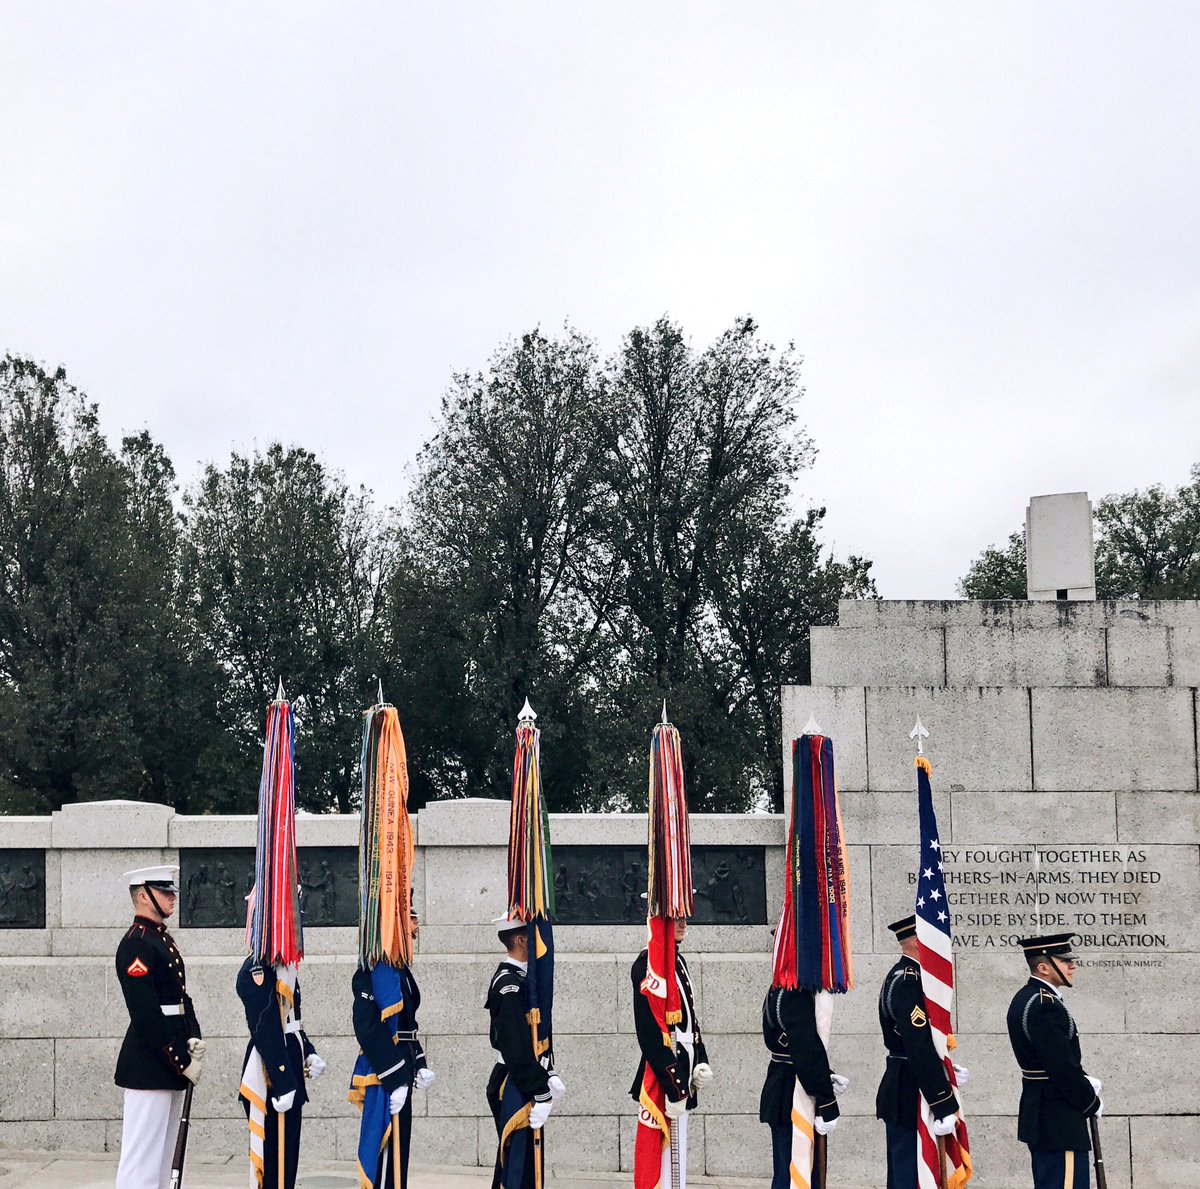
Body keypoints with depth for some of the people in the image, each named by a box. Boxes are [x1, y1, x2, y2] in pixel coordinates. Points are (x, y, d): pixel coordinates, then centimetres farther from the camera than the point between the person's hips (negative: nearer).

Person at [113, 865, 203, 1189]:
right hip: (149, 1068, -10)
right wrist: (182, 1062, -17)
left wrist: (194, 1039, 2)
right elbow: (147, 1015, -20)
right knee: (142, 1162, -8)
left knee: (163, 1156, 14)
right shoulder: (136, 945, -15)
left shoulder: (164, 940, 16)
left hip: (170, 1064, 10)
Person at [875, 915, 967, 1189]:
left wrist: (948, 1071, 10)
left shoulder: (901, 976, 13)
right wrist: (945, 1108, -24)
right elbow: (920, 1051, -25)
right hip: (911, 1103, -11)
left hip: (900, 1095, 11)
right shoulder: (909, 981, -20)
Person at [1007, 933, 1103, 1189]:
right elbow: (1063, 1068, -22)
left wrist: (1085, 1082, 9)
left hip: (1038, 1115, 11)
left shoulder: (1025, 998, 11)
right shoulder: (1045, 1006, -21)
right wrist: (1092, 1104, -8)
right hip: (1058, 1120, -11)